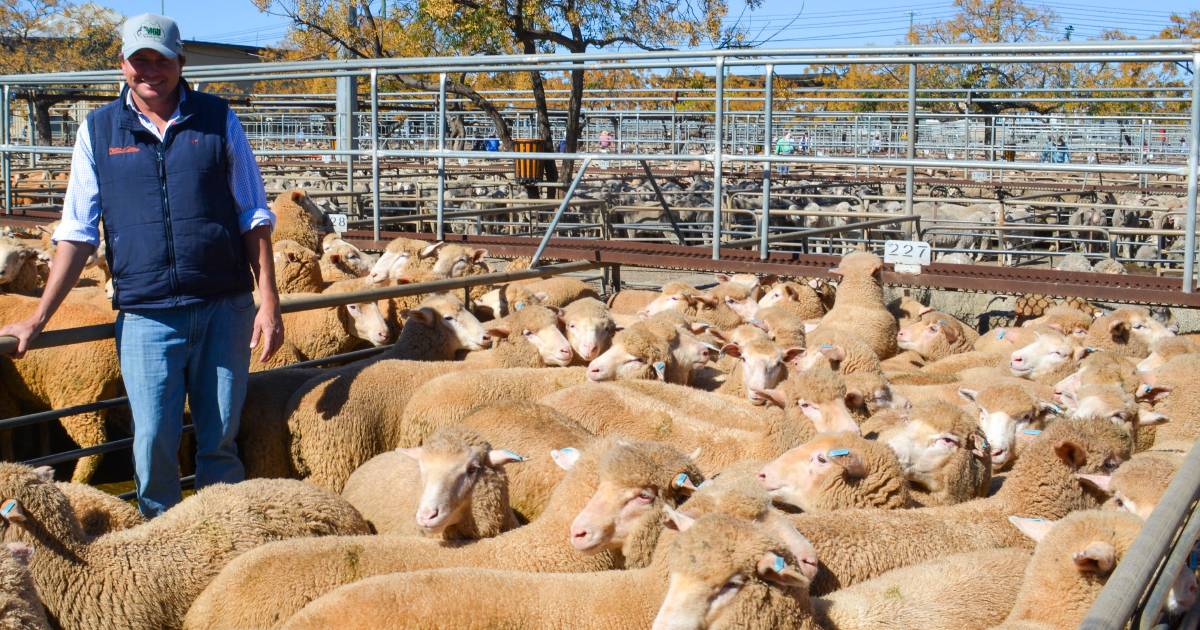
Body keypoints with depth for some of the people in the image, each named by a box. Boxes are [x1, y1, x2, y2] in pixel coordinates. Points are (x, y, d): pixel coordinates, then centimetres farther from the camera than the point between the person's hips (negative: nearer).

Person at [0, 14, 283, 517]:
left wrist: (269, 303, -2)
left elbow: (254, 218, 6)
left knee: (220, 441, 7)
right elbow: (77, 232, 6)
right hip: (145, 315, 0)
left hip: (224, 307, 0)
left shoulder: (217, 120, 5)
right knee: (153, 444, 0)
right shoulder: (98, 131, 6)